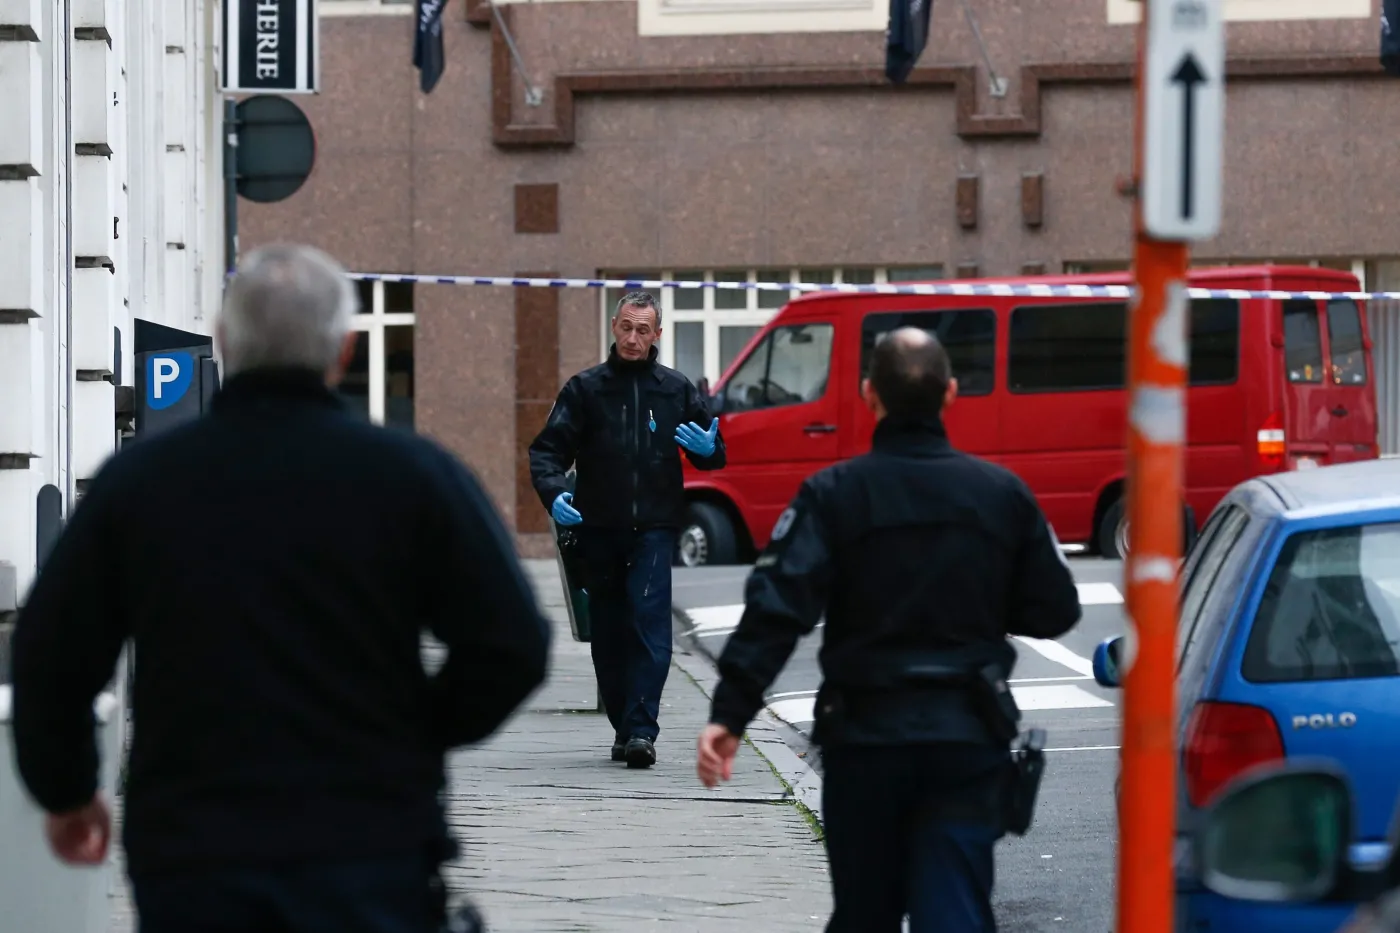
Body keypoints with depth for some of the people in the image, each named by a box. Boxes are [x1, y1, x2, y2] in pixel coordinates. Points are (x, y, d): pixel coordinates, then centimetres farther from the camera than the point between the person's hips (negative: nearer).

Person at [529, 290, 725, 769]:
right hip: (599, 530, 1)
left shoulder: (677, 390, 10)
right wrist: (553, 493, -16)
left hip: (654, 529, -1)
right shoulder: (585, 388, 7)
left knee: (650, 620, -15)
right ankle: (622, 727, 17)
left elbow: (713, 451, 18)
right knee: (609, 632, 6)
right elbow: (548, 449, 3)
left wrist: (708, 448, -7)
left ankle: (641, 729, -19)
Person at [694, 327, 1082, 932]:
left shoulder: (834, 495, -7)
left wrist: (730, 714, -17)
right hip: (969, 739, 1)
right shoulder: (1003, 494, 0)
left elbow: (777, 608, -16)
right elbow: (1053, 611, 5)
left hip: (866, 732, 0)